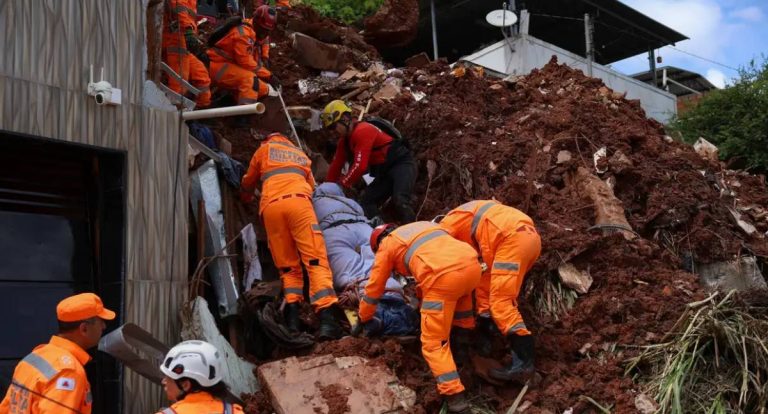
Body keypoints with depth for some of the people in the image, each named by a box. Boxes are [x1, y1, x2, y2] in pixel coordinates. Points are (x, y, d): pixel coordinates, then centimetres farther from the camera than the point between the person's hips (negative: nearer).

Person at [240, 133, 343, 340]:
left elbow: (248, 183, 42)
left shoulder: (264, 149, 32)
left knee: (287, 266, 9)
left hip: (271, 205, 1)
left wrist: (246, 198, 63)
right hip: (298, 200, 0)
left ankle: (292, 313, -13)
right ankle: (327, 319, -31)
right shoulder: (301, 154, 36)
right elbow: (311, 184, 42)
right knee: (315, 260, -12)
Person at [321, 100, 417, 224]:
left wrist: (341, 185, -17)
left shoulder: (363, 131, -20)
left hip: (402, 164, -10)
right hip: (385, 172, 10)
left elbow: (360, 166, -25)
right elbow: (336, 165, 16)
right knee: (366, 203, -1)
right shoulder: (345, 140, 11)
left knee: (399, 201, -31)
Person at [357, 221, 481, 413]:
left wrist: (364, 318, 44)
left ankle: (455, 395, -9)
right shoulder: (424, 225, 39)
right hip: (472, 264, 6)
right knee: (458, 293, 41)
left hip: (444, 277, -5)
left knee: (434, 342, 2)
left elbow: (374, 287, 28)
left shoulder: (386, 245, 22)